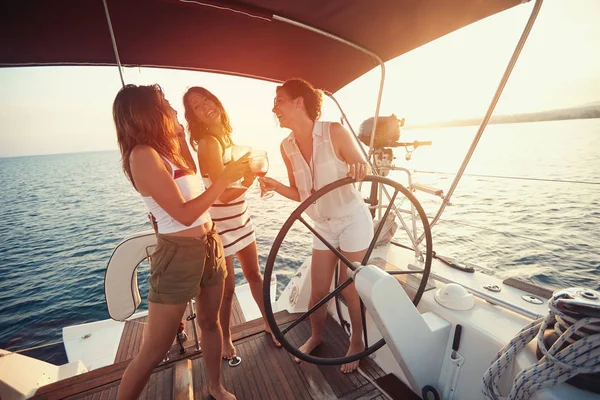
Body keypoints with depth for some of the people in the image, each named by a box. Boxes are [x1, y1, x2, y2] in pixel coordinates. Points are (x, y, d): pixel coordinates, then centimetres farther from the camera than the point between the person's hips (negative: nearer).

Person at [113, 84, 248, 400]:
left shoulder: (167, 149, 11)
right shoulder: (143, 155, -16)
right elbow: (184, 214, -22)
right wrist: (225, 178, -18)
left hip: (209, 245, 9)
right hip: (178, 254, -8)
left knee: (210, 322, 21)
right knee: (154, 351, 6)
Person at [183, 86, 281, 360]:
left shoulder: (223, 136, 9)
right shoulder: (209, 142, -19)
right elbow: (224, 194, -23)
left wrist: (251, 169, 1)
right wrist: (252, 174, -12)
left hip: (240, 219, 8)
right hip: (220, 226, -8)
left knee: (254, 275, 18)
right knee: (226, 287, 9)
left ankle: (269, 324, 39)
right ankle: (225, 340, 35)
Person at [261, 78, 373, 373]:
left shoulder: (335, 132, -19)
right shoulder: (287, 147, -4)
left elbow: (364, 171, -11)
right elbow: (300, 194, 1)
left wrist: (360, 169, -34)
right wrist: (275, 186, -17)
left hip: (353, 221, -4)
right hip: (322, 226, 4)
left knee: (351, 288, 7)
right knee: (318, 290, 13)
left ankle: (357, 342, 36)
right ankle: (315, 336, 42)